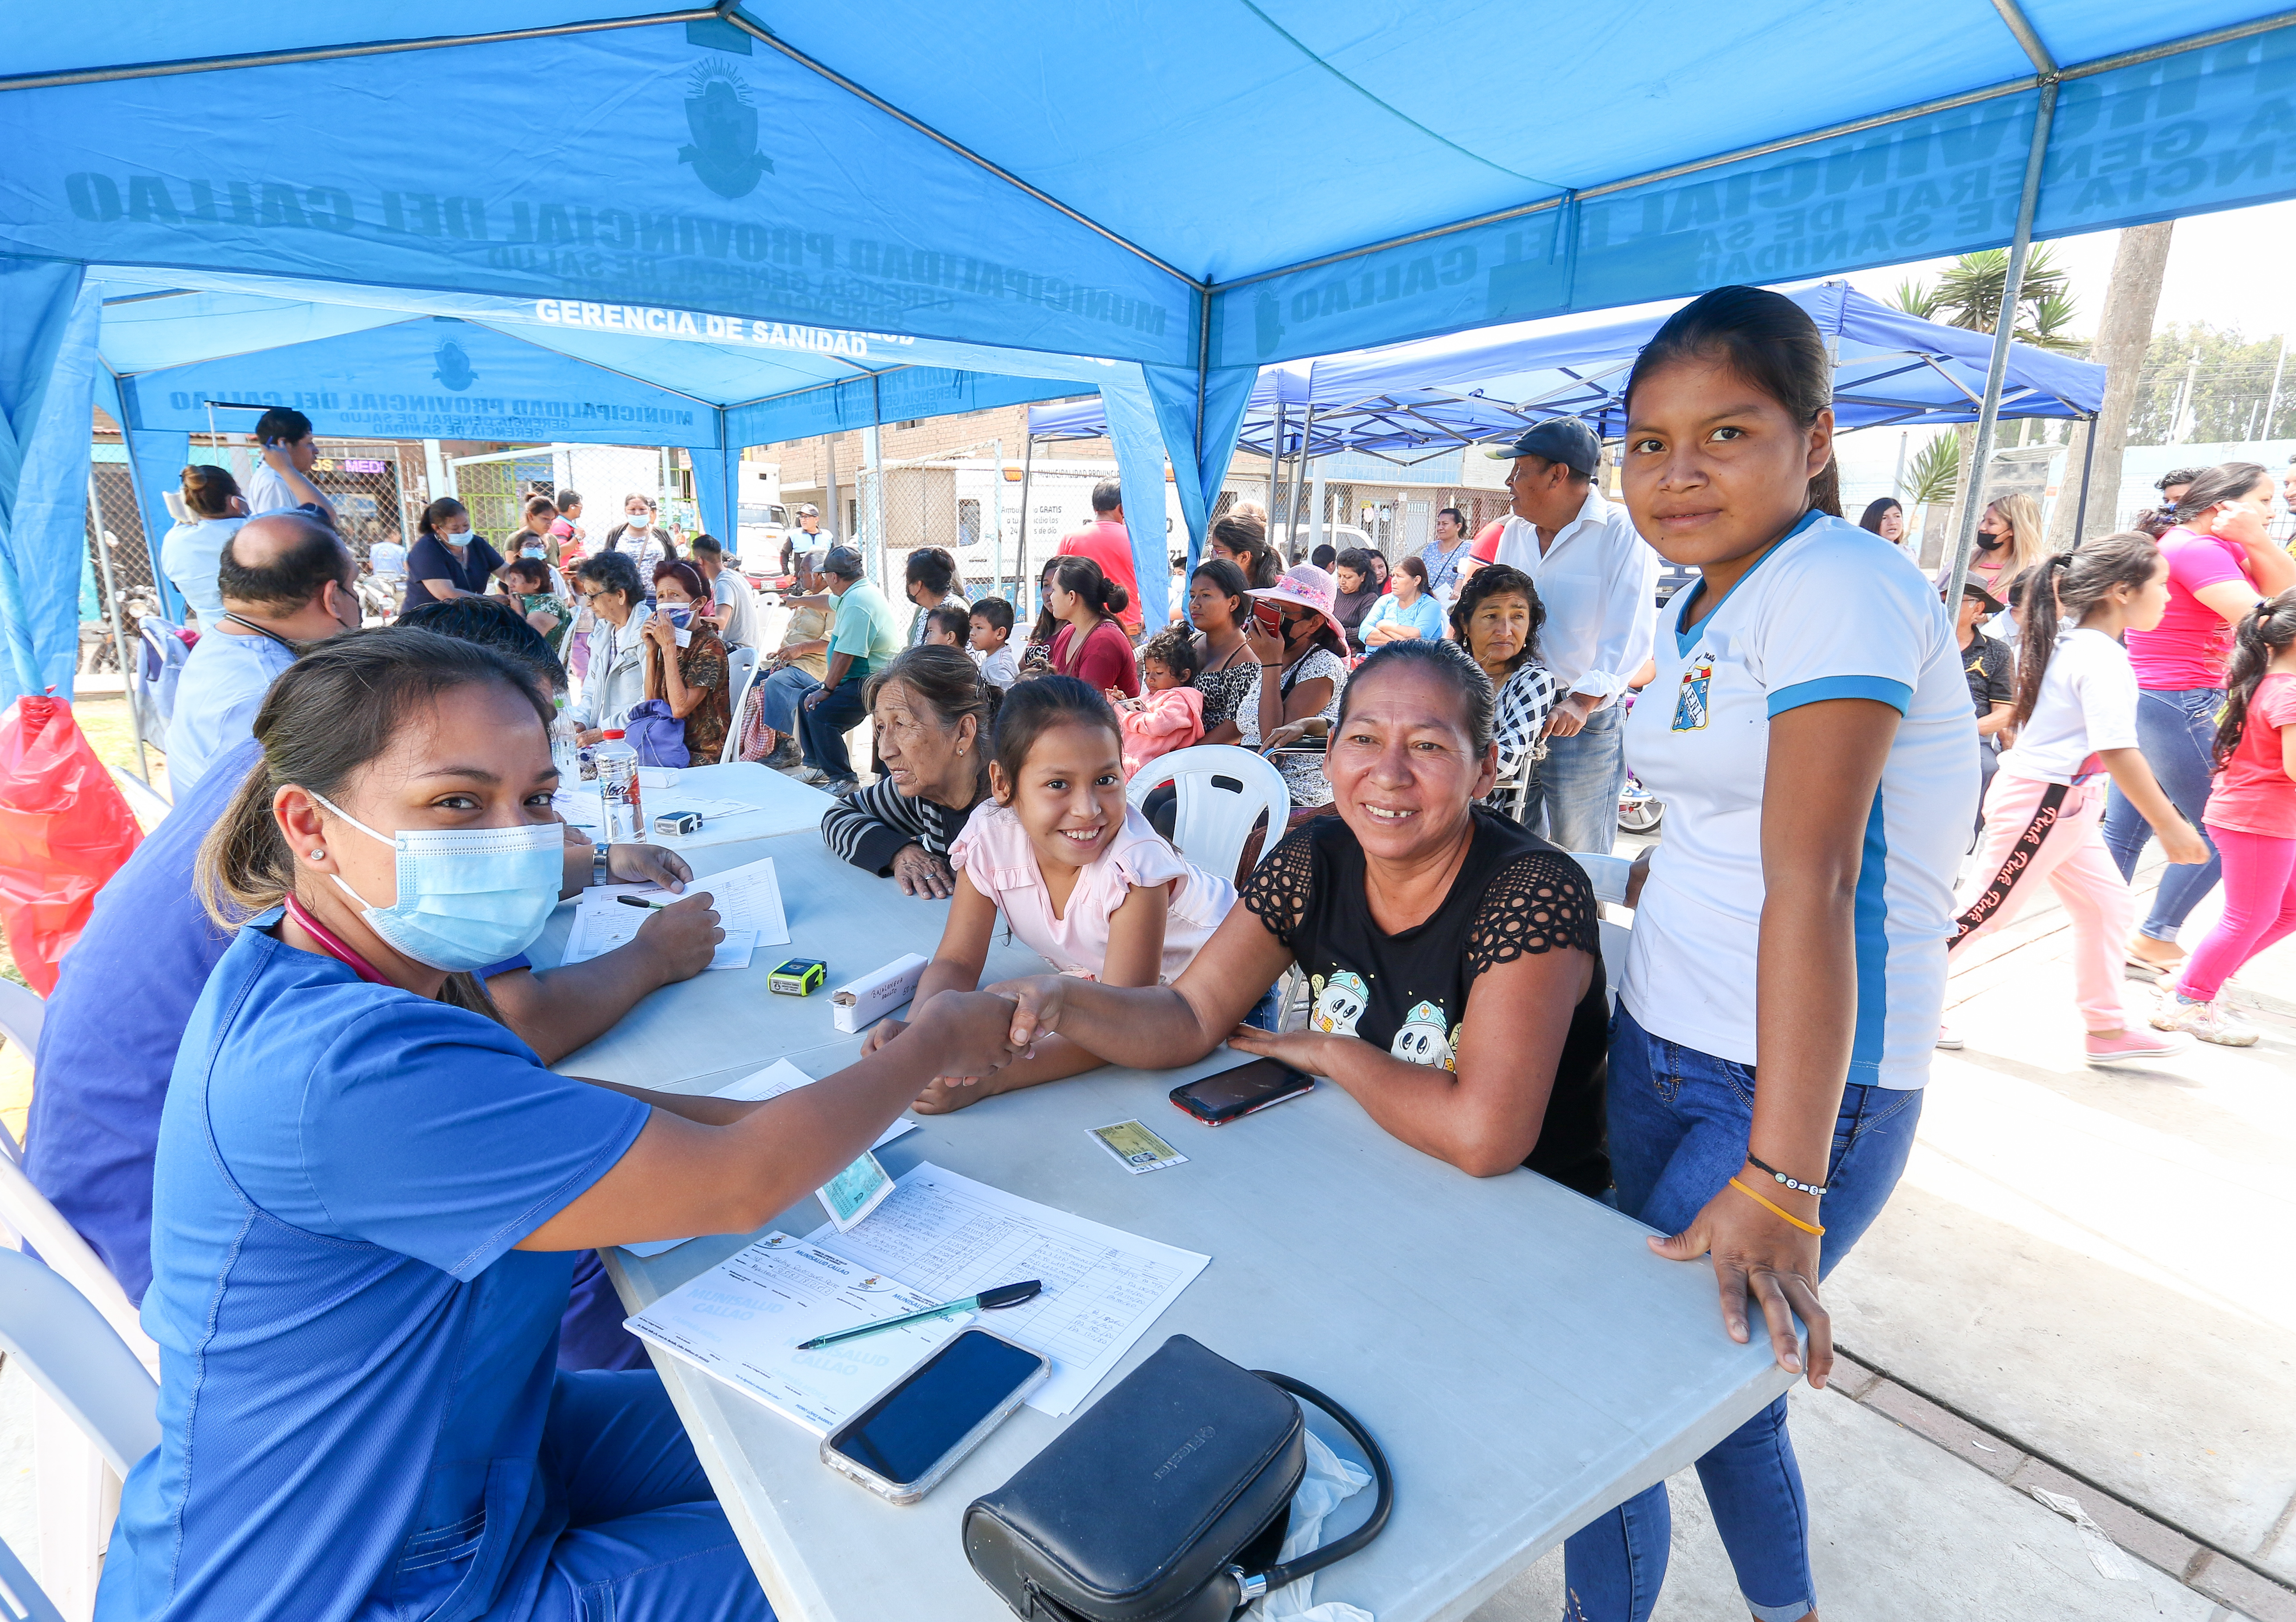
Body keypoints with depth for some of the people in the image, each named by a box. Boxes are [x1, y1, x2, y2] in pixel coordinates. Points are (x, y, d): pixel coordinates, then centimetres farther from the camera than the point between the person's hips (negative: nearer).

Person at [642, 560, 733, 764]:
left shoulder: (709, 645, -13)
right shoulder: (673, 642, 10)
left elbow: (680, 708, -22)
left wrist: (668, 647, -20)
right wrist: (651, 652, -1)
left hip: (702, 757, -7)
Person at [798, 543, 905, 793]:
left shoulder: (856, 603, -22)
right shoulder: (861, 592, 13)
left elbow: (844, 655, -26)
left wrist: (826, 689, -16)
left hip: (871, 682, -12)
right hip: (859, 678, 12)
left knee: (820, 713, -24)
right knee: (806, 701, 15)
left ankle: (843, 779, -12)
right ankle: (817, 766, 25)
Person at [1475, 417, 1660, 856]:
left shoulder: (1623, 532, -9)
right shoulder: (1515, 531, 12)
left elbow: (1629, 633, -18)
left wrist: (1583, 701, -30)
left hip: (1584, 720, -6)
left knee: (1580, 861, 3)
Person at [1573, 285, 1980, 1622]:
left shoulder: (1840, 585, -18)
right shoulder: (1703, 602, 9)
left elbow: (1811, 877, -27)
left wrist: (1779, 1185, -28)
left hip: (1805, 1082, -8)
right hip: (1660, 1051, 8)